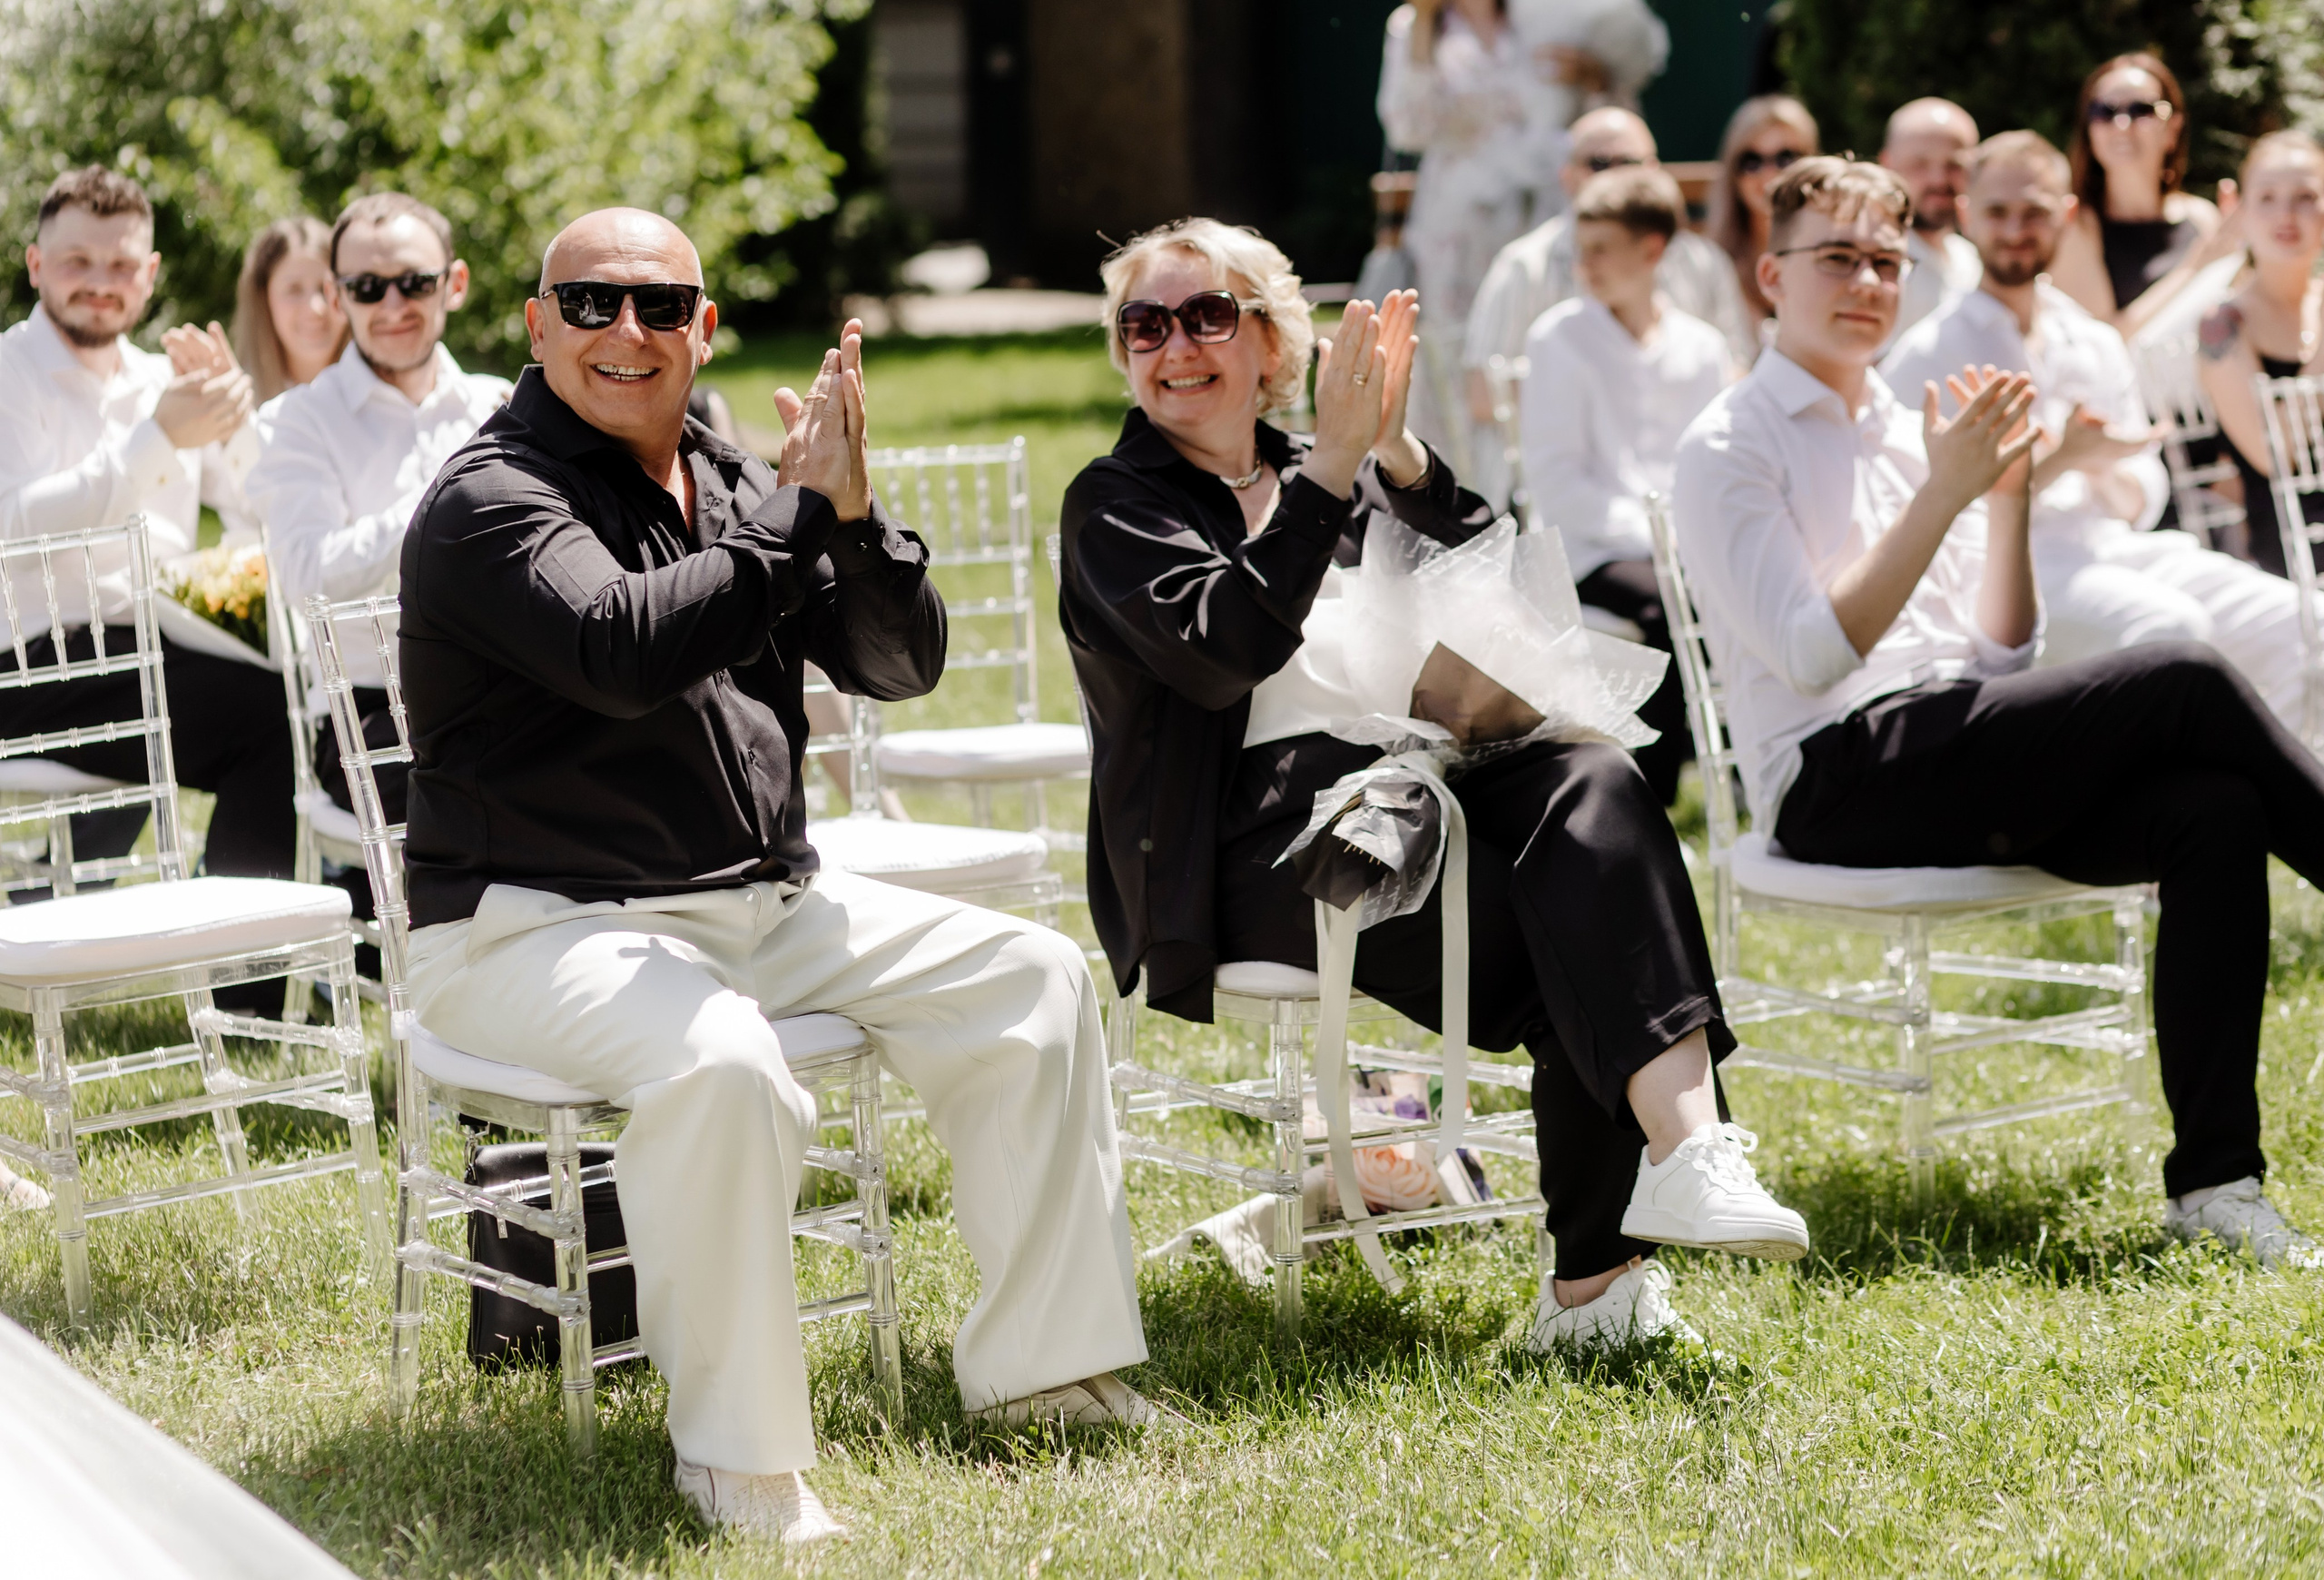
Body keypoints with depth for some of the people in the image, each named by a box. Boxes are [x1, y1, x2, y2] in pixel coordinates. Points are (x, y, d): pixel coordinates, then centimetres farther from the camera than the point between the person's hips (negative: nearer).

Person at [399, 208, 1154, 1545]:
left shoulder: (734, 485, 12)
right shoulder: (491, 498, -10)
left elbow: (901, 665, 7)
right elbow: (621, 648, -29)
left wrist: (854, 513, -12)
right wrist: (801, 516, -22)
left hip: (764, 903, 8)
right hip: (540, 925, -8)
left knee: (1032, 980, 2)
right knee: (722, 1062, -37)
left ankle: (1038, 1363, 10)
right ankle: (741, 1457, -23)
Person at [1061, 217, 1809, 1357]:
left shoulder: (1333, 485, 25)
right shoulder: (1113, 505, 8)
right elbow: (1224, 651, -13)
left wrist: (1398, 452, -6)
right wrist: (1335, 463, -17)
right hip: (1243, 848, -5)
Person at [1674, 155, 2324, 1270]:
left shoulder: (1913, 433, 21)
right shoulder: (1730, 448, 1)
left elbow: (2006, 658, 17)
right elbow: (1814, 655, -12)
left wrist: (2009, 499, 4)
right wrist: (1942, 495, -14)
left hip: (1966, 769, 7)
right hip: (1838, 778, -7)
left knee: (2214, 811, -23)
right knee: (2188, 683, -22)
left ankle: (2214, 1182, -25)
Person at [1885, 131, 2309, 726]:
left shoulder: (2098, 345, 21)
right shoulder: (1927, 353, 3)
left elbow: (2142, 506, 19)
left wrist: (2106, 475, -4)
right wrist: (2060, 461, -14)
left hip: (2111, 546, 6)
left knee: (2291, 621, -16)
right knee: (2170, 626, -34)